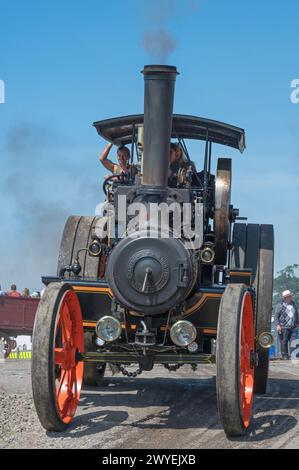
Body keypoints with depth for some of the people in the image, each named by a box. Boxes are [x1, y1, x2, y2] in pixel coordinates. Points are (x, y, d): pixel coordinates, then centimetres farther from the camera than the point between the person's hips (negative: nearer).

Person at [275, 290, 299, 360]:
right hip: (283, 327, -4)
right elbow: (276, 316, -2)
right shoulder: (280, 305, 1)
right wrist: (277, 325, -12)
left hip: (293, 327, 4)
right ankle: (285, 355, 6)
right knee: (284, 342, -1)